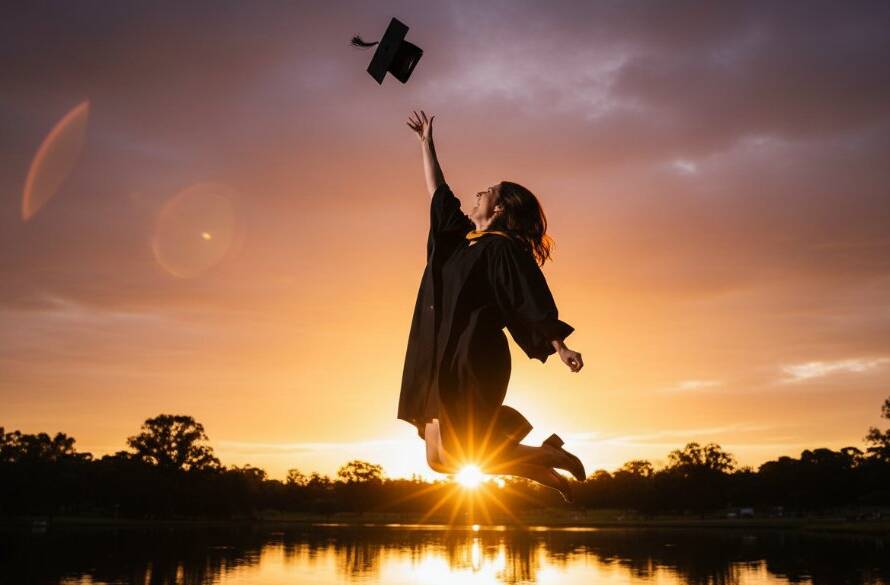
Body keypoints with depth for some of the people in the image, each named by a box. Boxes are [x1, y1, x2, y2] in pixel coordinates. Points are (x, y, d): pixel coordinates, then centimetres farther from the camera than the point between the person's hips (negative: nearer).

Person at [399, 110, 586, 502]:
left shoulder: (501, 247, -8)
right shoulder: (462, 238, 15)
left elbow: (533, 299, -15)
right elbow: (438, 193, 26)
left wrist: (560, 345, -25)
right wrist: (426, 143, 32)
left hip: (472, 360, -9)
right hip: (448, 360, 9)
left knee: (446, 454, -12)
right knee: (441, 454, 7)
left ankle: (552, 457, 4)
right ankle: (546, 467, 15)